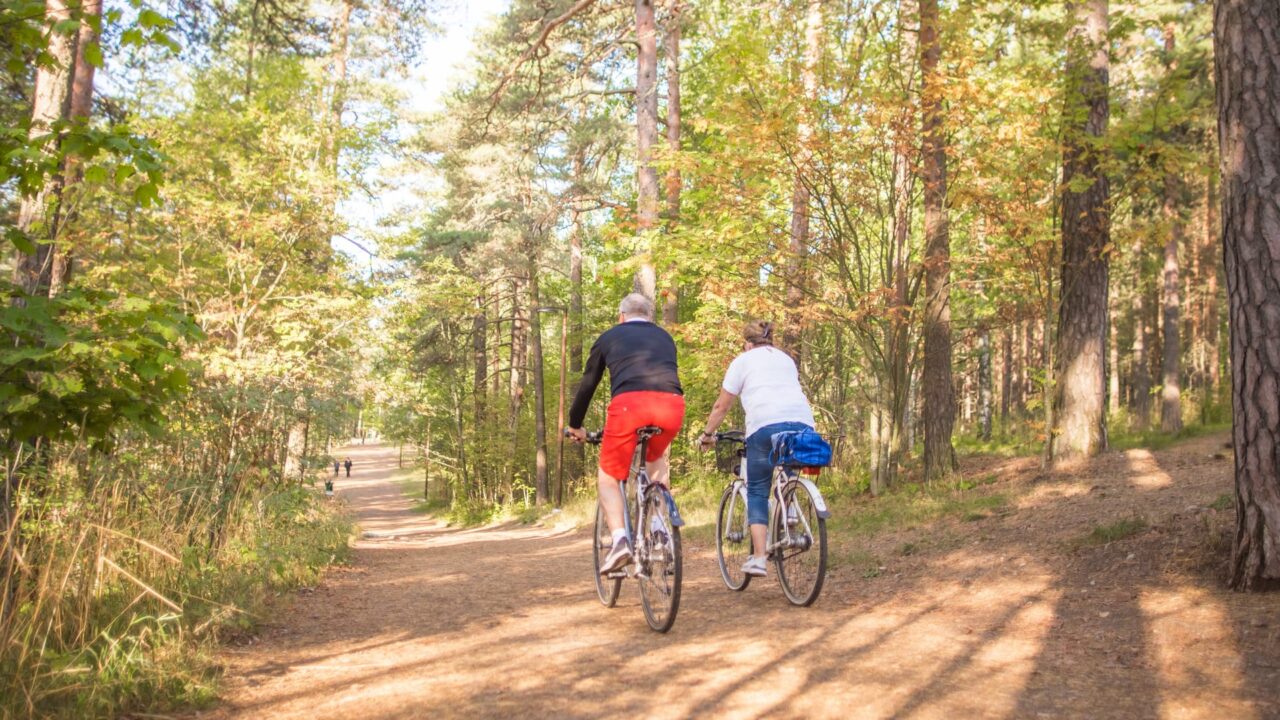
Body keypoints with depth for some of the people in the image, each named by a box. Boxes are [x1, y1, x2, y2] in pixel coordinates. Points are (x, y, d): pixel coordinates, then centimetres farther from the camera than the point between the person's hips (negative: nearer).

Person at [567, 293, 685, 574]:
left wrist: (575, 426, 42)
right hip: (672, 404, 3)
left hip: (629, 403, -3)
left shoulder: (609, 337, 26)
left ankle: (619, 538, -10)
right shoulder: (665, 338, 33)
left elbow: (587, 385, 29)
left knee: (608, 477, 13)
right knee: (657, 459, 33)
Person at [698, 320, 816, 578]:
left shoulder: (743, 360, 16)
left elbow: (722, 405, 14)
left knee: (757, 492, 4)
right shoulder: (786, 359, 30)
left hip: (766, 425, -4)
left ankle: (758, 558, -6)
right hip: (803, 423, 4)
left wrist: (707, 434, 24)